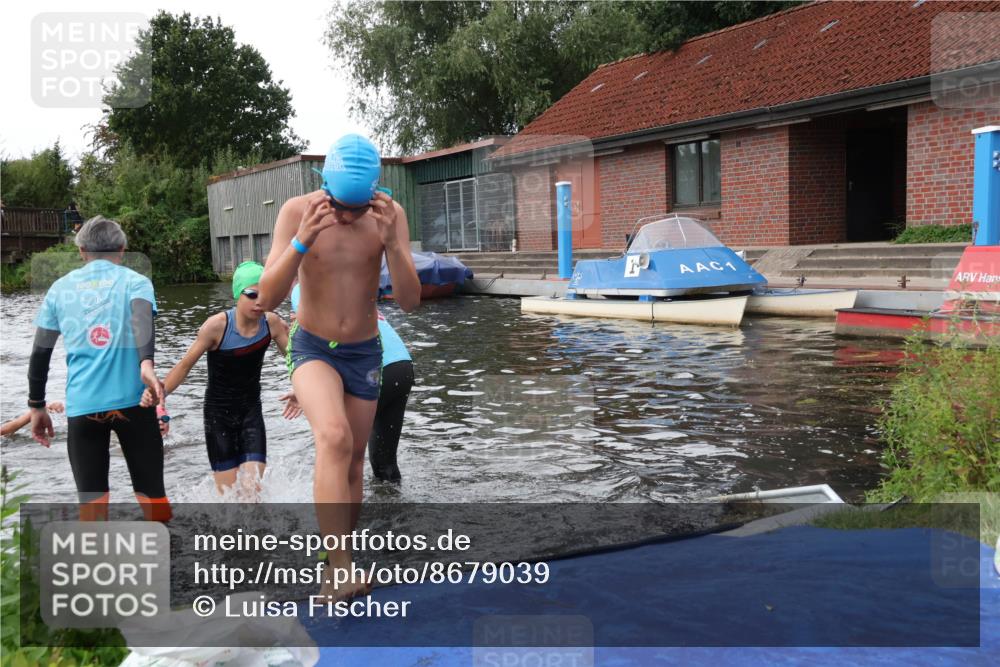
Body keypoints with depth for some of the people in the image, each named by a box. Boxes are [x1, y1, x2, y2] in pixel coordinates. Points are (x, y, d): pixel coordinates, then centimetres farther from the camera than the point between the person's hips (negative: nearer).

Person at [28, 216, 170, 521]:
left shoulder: (60, 288, 13)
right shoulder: (134, 281, 5)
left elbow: (40, 352, 12)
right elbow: (142, 320, -17)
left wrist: (37, 406, 19)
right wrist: (146, 364, -33)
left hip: (81, 405, 2)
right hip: (131, 399, -2)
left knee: (92, 499, 9)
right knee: (150, 490, 10)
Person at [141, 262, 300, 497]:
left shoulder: (272, 323, -11)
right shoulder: (217, 325, -19)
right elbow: (186, 364, -13)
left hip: (251, 411, 2)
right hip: (218, 413, -2)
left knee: (252, 489, -10)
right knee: (228, 491, 2)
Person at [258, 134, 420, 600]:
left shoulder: (391, 214, -12)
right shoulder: (297, 211, -16)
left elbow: (409, 301, -16)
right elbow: (267, 299, -20)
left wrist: (392, 242, -33)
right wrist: (302, 241, -35)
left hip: (365, 353, 3)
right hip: (312, 348, -3)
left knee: (353, 461, 12)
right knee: (335, 439, -30)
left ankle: (336, 566, 31)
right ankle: (340, 564, -27)